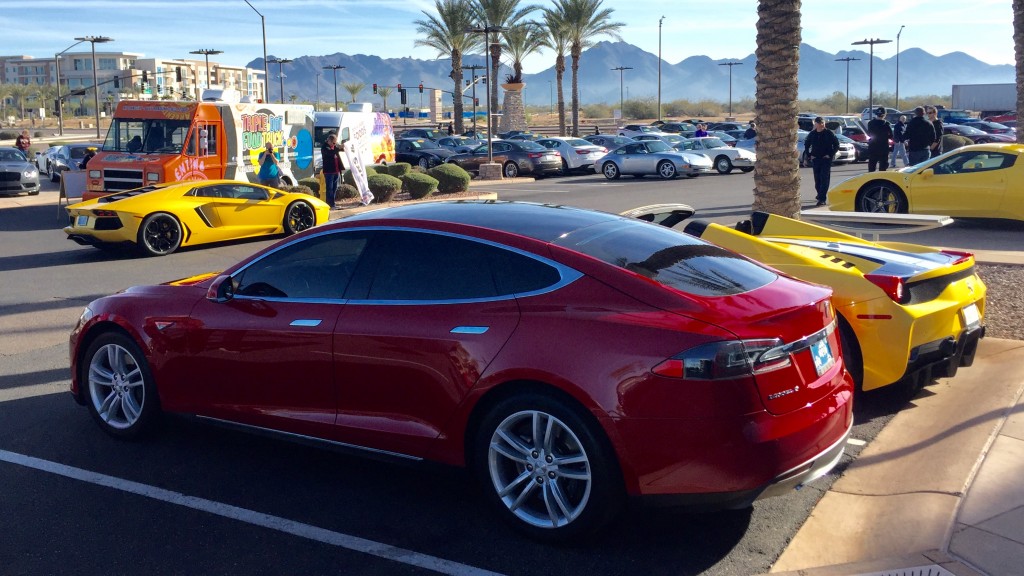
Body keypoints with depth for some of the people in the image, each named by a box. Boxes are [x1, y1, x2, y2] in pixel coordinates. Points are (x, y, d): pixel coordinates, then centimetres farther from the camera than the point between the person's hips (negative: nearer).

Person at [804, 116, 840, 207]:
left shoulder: (829, 133, -6)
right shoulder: (812, 134, 4)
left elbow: (836, 145, -2)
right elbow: (806, 144, 18)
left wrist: (830, 155, -9)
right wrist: (809, 155, 7)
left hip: (826, 159, -4)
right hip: (815, 159, 4)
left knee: (824, 179, -9)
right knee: (817, 179, 11)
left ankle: (822, 199, -13)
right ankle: (820, 194, 31)